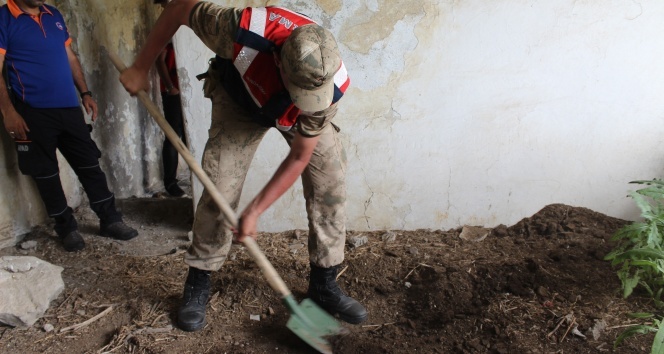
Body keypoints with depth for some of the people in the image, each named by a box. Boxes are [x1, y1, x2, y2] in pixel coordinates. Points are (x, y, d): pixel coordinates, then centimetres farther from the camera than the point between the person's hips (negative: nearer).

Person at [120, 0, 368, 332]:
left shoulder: (329, 86, -36)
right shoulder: (244, 32, -42)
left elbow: (299, 158, -25)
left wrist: (255, 210, -25)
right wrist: (140, 68, -15)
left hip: (300, 116, 1)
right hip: (239, 99, -1)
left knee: (330, 182, -11)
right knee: (219, 189, -11)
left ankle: (323, 285, 5)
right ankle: (197, 286, 9)